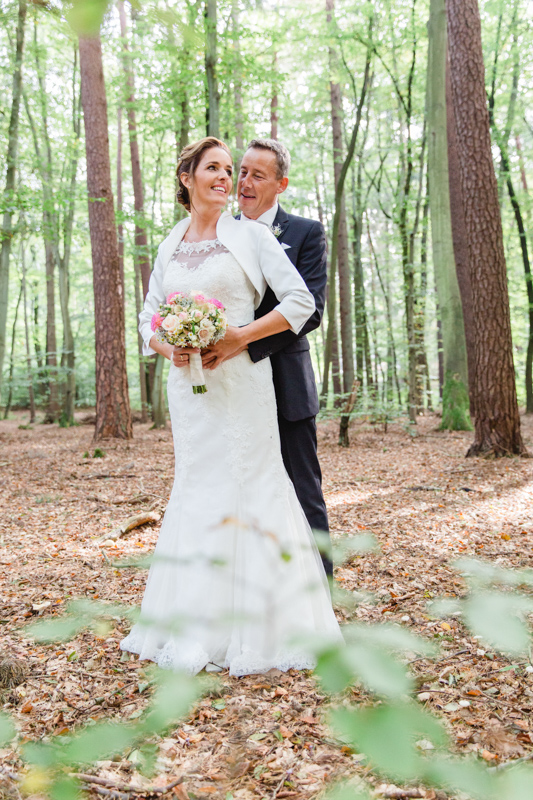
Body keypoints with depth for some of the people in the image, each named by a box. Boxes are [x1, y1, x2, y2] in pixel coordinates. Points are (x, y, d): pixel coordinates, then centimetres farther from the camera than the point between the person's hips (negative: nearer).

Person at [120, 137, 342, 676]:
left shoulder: (250, 235, 1)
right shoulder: (169, 245, 13)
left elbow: (301, 301, -5)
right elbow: (148, 318, 15)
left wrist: (240, 336, -14)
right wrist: (169, 349, -6)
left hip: (241, 382, -4)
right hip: (187, 383, 4)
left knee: (247, 489, -2)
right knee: (195, 491, 9)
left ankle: (258, 627, 10)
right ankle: (198, 626, 21)